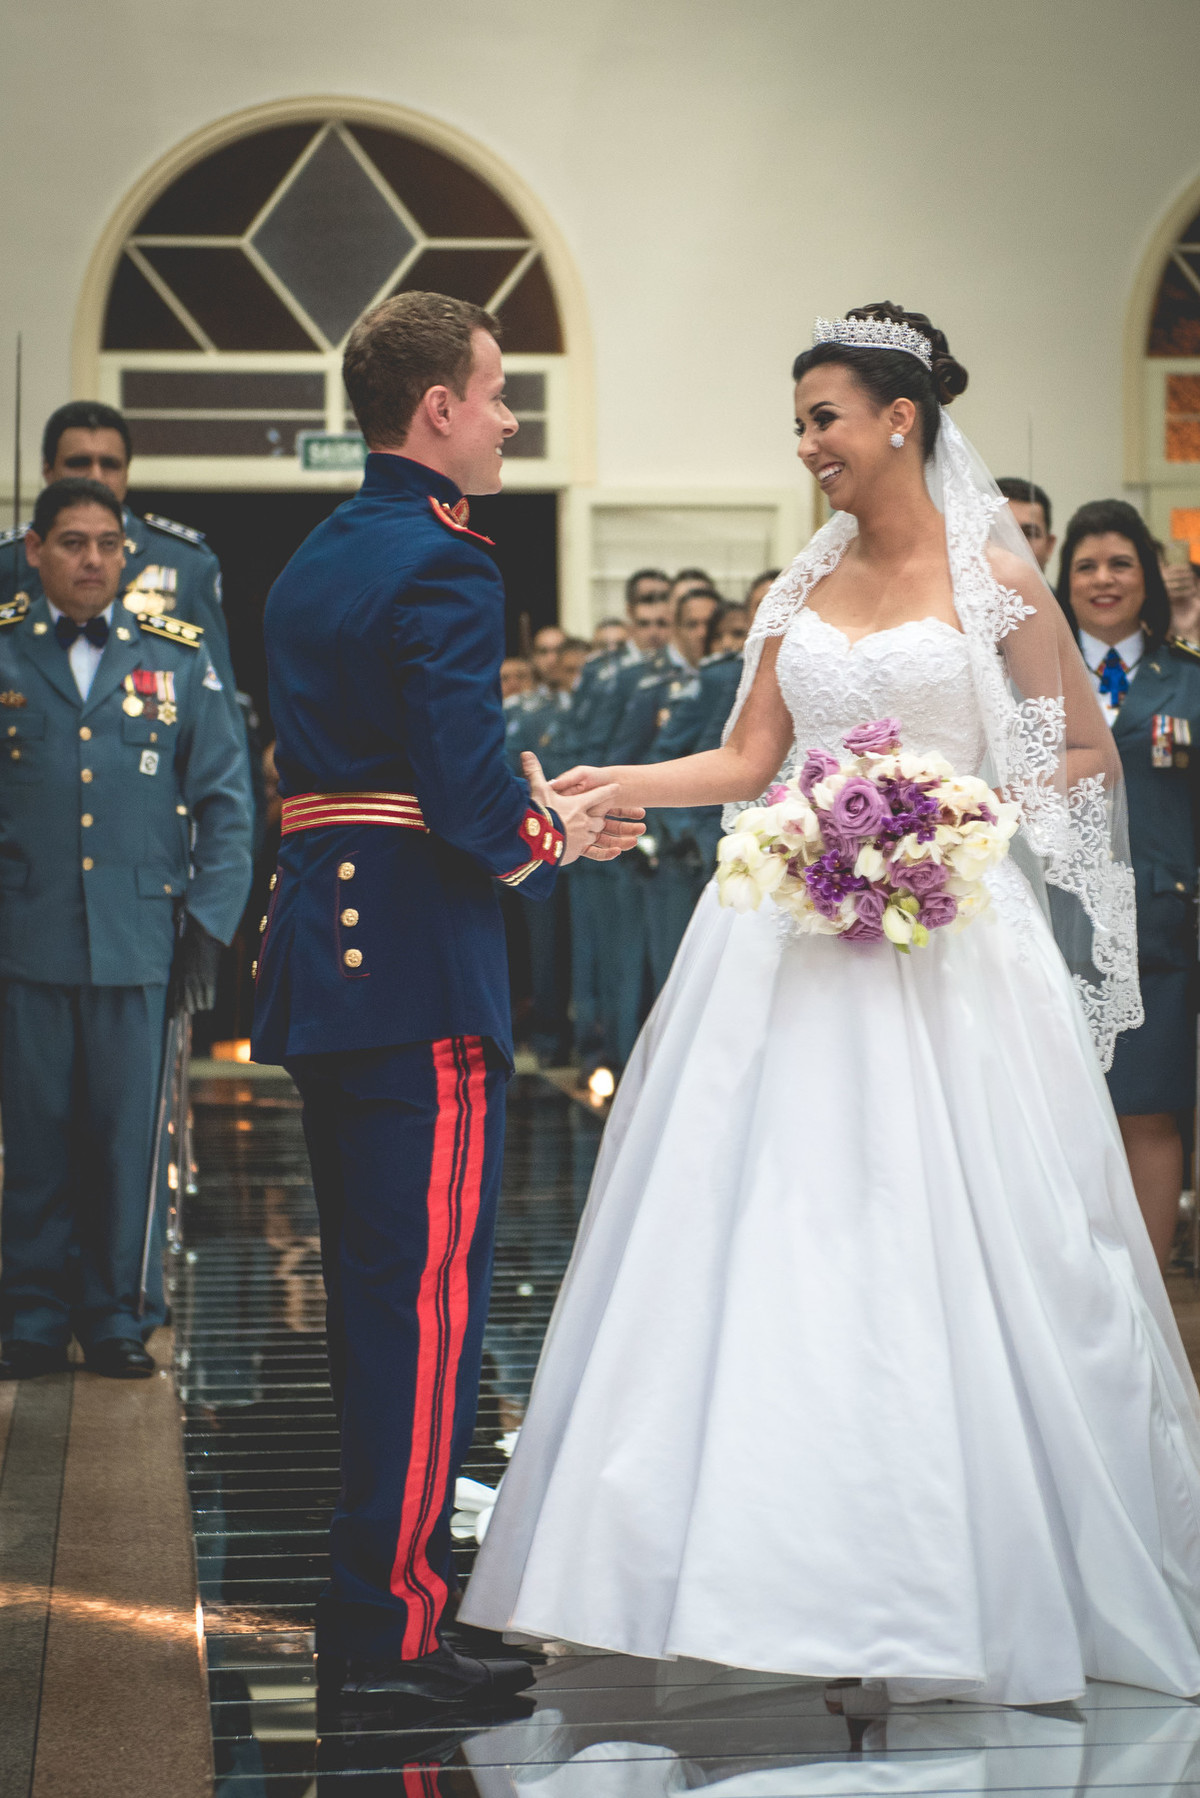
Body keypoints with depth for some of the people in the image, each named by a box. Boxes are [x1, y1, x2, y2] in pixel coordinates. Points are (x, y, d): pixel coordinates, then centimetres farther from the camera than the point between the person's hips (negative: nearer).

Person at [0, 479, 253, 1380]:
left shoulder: (180, 656, 9)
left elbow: (225, 799, 9)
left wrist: (209, 924, 2)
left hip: (139, 940, 1)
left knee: (125, 1132, 2)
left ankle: (114, 1315, 15)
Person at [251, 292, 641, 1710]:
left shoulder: (310, 565, 16)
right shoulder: (443, 567, -13)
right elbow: (469, 792, -21)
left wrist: (523, 810, 14)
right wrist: (553, 834, -1)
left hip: (320, 953, 10)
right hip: (419, 966, -10)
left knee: (370, 1287, 17)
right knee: (429, 1293, -5)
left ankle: (378, 1576, 27)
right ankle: (390, 1628, -2)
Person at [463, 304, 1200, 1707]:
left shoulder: (994, 576, -1)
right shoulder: (801, 589, 13)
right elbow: (747, 762, 14)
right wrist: (614, 784, 0)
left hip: (948, 942, -4)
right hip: (801, 953, 5)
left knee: (948, 1246, -5)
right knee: (780, 1236, 0)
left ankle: (959, 1589, 7)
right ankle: (791, 1565, 8)